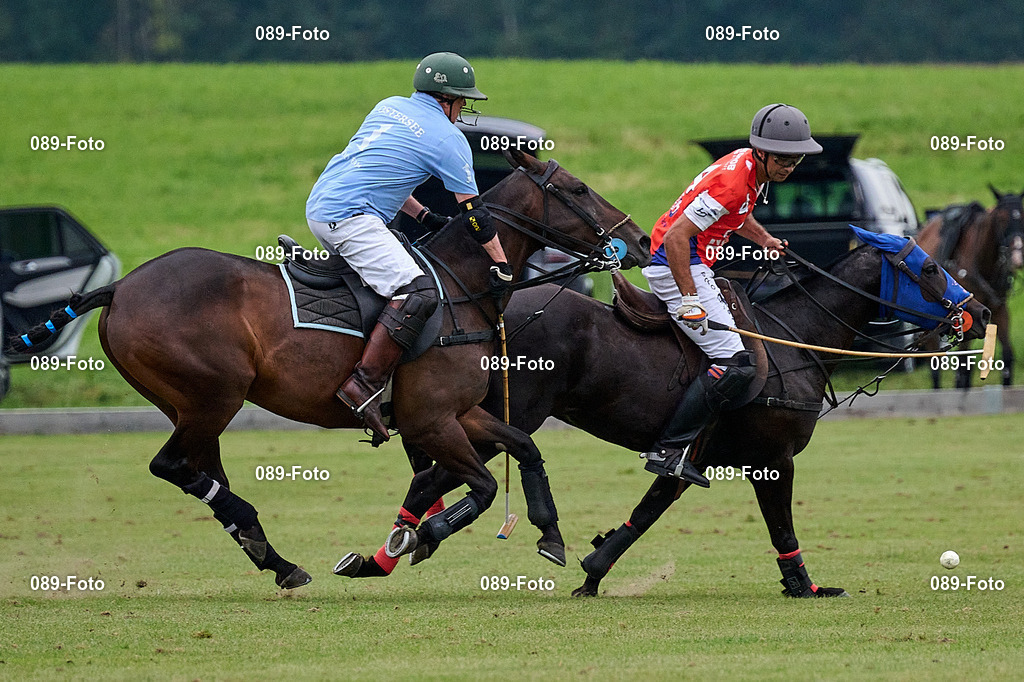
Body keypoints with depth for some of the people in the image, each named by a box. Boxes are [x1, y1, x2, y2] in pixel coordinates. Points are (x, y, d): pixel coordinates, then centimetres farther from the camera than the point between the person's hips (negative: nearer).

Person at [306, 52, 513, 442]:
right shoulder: (450, 138, 1)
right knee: (418, 293, -21)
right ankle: (364, 384, -29)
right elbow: (474, 213, 2)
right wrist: (502, 267, 8)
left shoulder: (389, 107, 22)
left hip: (317, 207, 9)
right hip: (350, 217, -9)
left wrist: (424, 216, 33)